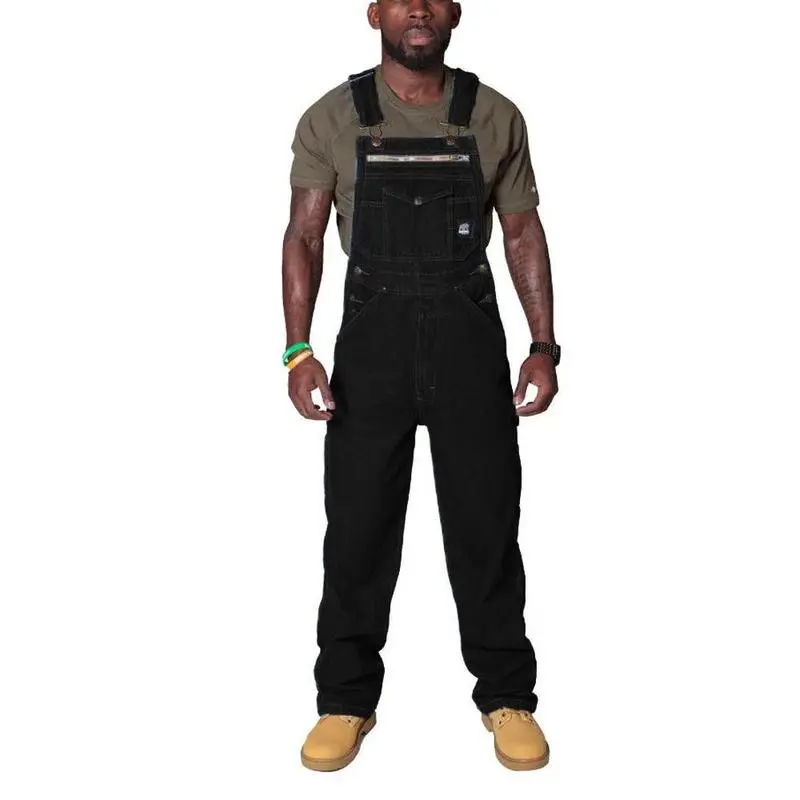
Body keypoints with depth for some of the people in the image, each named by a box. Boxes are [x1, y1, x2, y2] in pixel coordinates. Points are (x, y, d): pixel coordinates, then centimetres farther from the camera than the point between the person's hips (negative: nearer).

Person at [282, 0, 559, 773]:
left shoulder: (494, 117, 3)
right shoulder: (332, 119, 1)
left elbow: (523, 234, 5)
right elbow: (304, 237, 0)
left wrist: (544, 345, -3)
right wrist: (298, 350, -11)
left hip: (469, 334, 1)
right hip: (372, 335, 0)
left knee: (486, 523, 6)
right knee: (358, 525, 5)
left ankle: (506, 695, 23)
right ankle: (346, 700, 22)